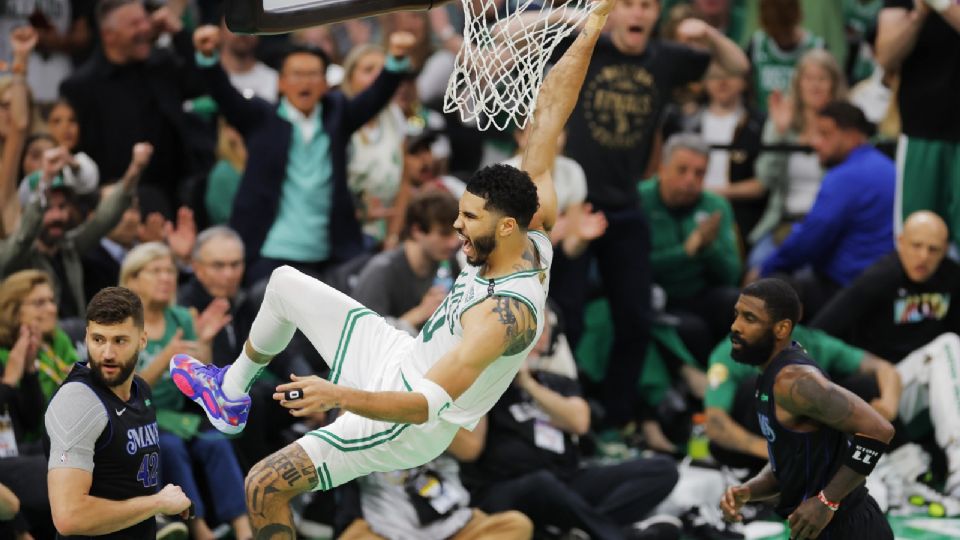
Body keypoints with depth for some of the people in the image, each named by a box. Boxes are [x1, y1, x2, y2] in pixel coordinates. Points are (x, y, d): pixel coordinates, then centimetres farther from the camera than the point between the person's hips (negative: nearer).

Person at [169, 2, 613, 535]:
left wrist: (339, 395, -53)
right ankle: (231, 390, 44)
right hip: (400, 356, 9)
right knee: (285, 285, 19)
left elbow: (425, 405, -43)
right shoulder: (535, 234, -14)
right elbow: (548, 116, -11)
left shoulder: (505, 314, -37)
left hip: (410, 425, -9)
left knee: (265, 487, -11)